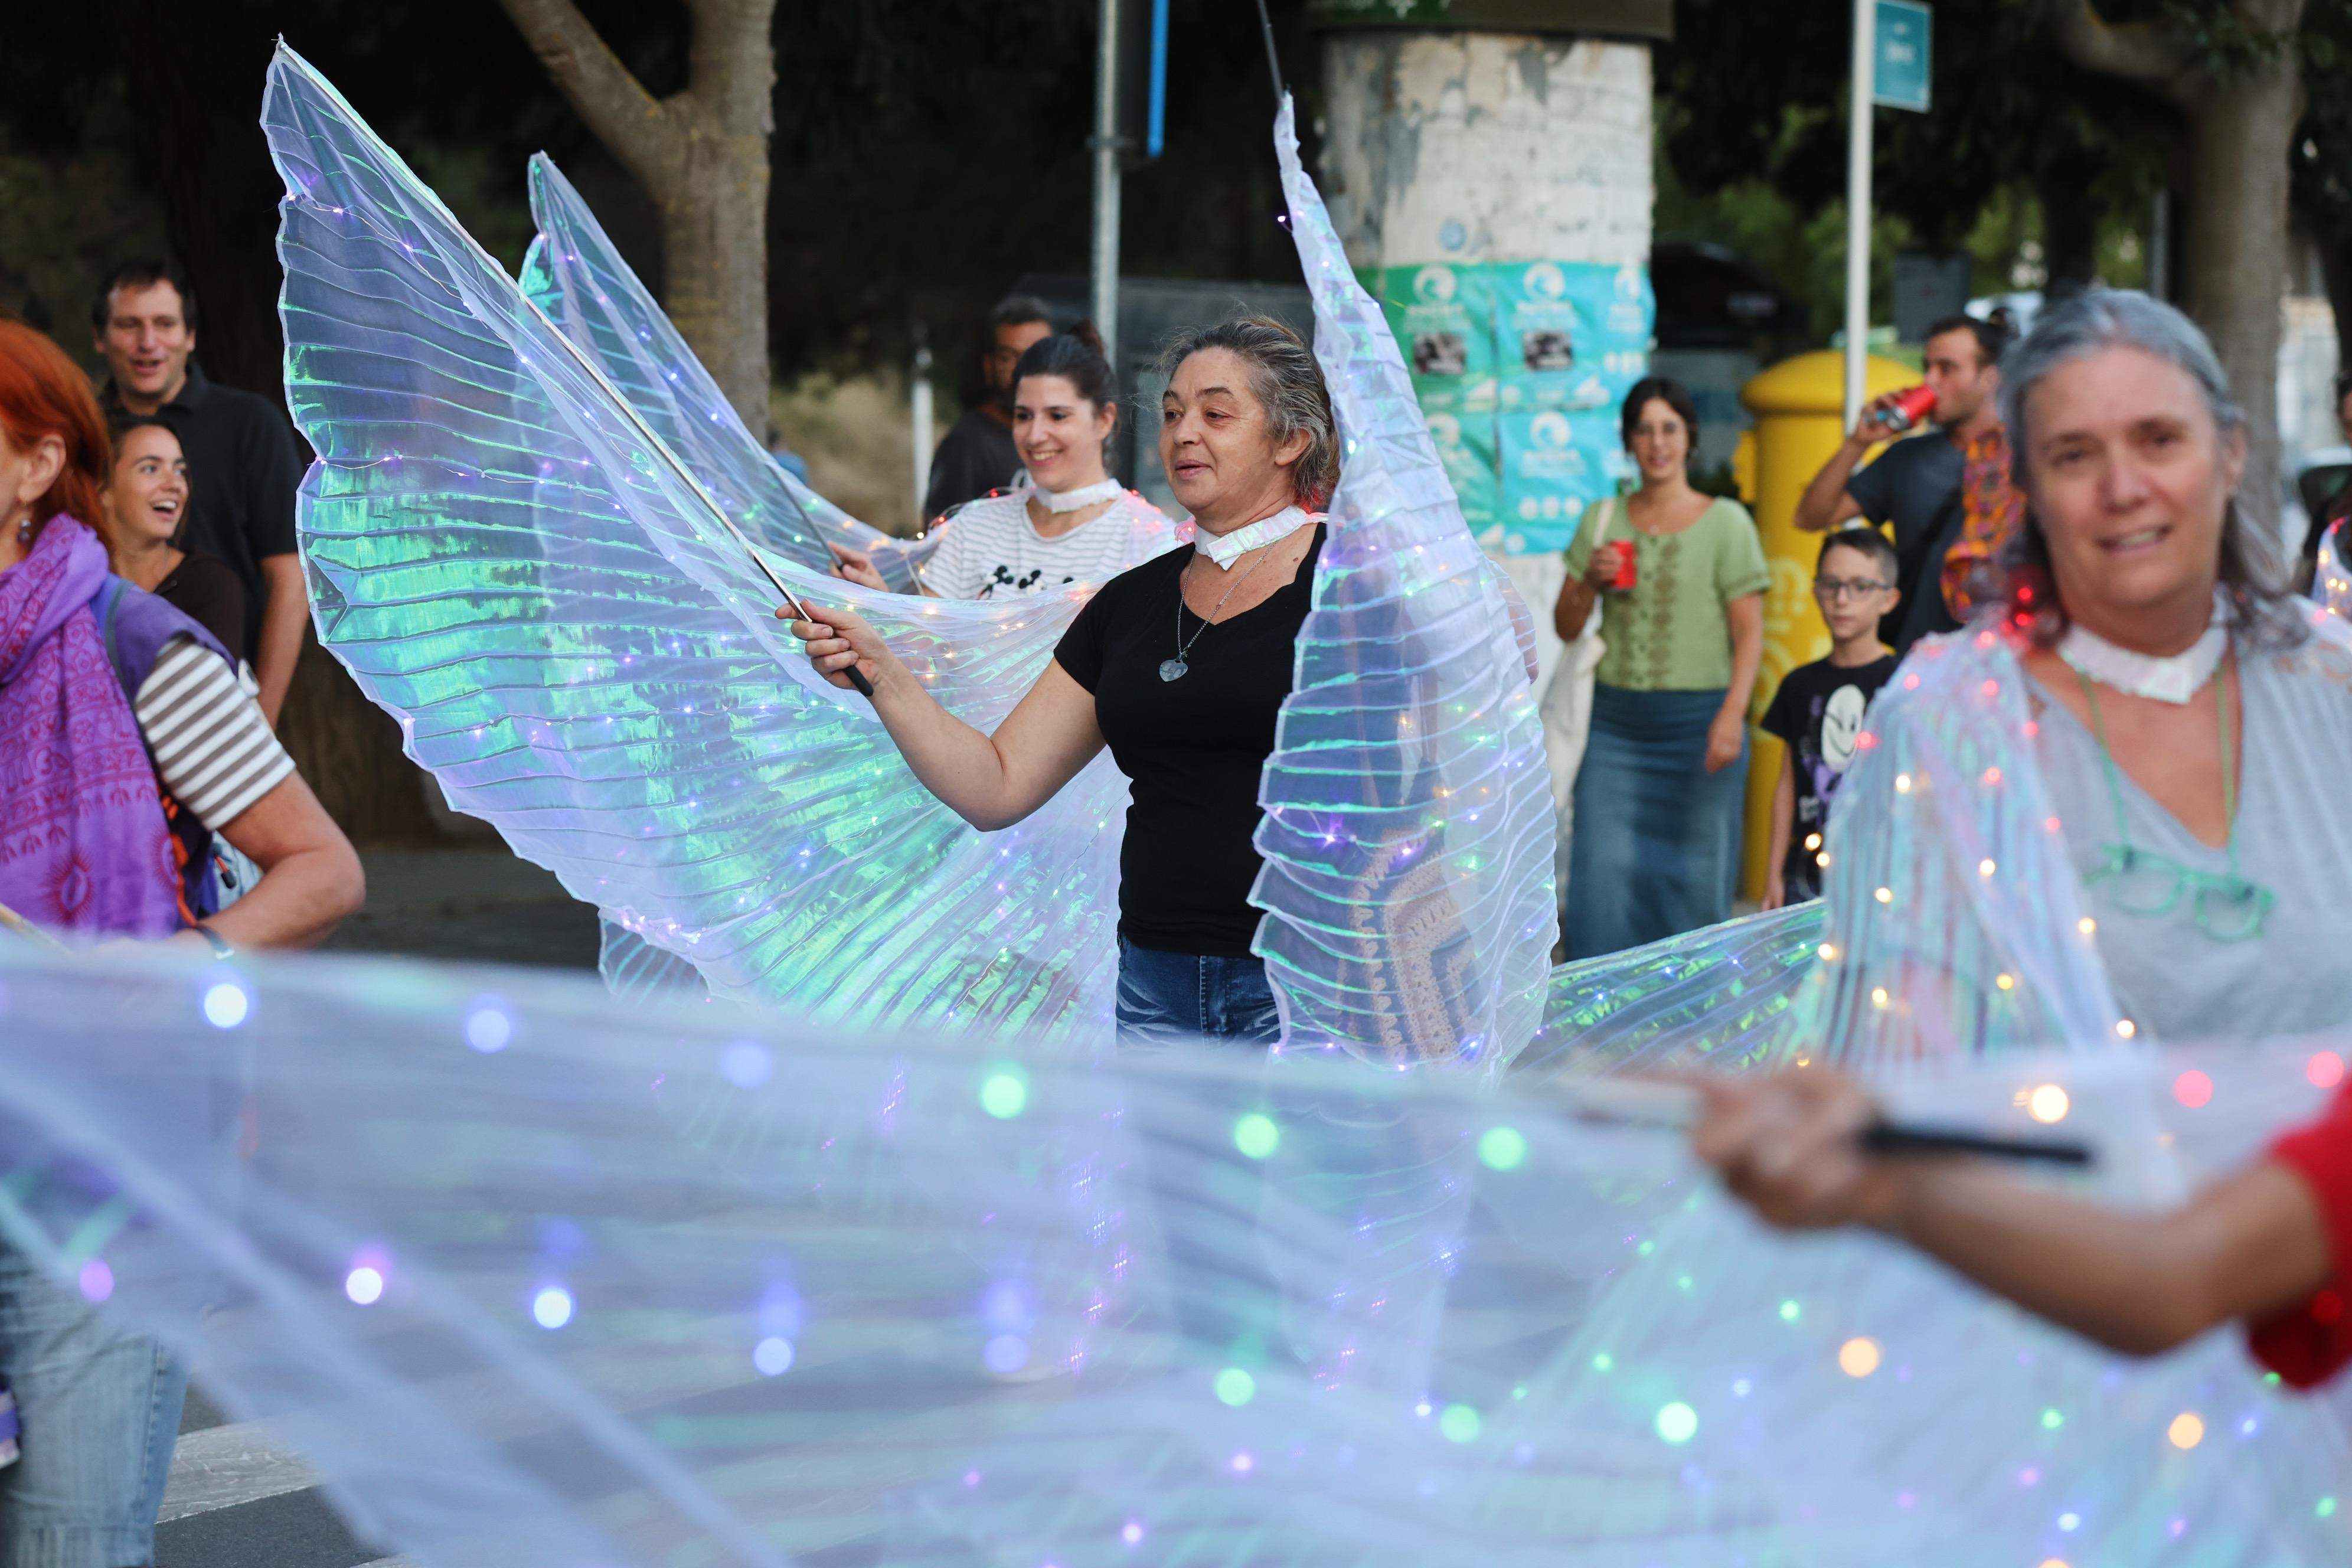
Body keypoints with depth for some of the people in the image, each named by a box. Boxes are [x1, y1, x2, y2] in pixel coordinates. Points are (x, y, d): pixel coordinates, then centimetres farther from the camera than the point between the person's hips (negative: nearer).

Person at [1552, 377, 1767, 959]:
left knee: (1694, 877, -2)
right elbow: (1565, 627, 16)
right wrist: (1590, 581, -5)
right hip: (1617, 720, 3)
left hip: (1696, 718, -3)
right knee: (1603, 870, -5)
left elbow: (1749, 632, -4)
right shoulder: (1603, 520, 11)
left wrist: (1732, 715, -16)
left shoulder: (1725, 522, 1)